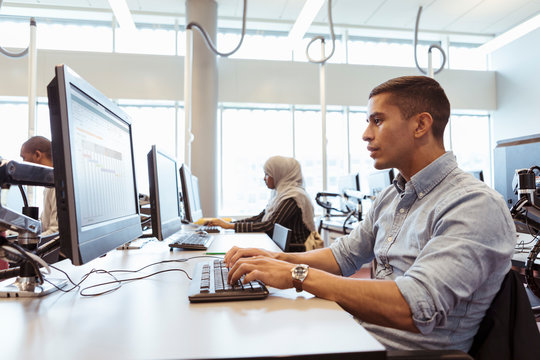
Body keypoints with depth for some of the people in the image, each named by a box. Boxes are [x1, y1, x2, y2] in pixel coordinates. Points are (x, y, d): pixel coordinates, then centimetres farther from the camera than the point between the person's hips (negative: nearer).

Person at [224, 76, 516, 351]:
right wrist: (276, 259, -1)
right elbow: (343, 255, 15)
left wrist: (298, 274, -26)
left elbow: (414, 309, -31)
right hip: (360, 336, 7)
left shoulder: (476, 205, -20)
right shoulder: (390, 198, 8)